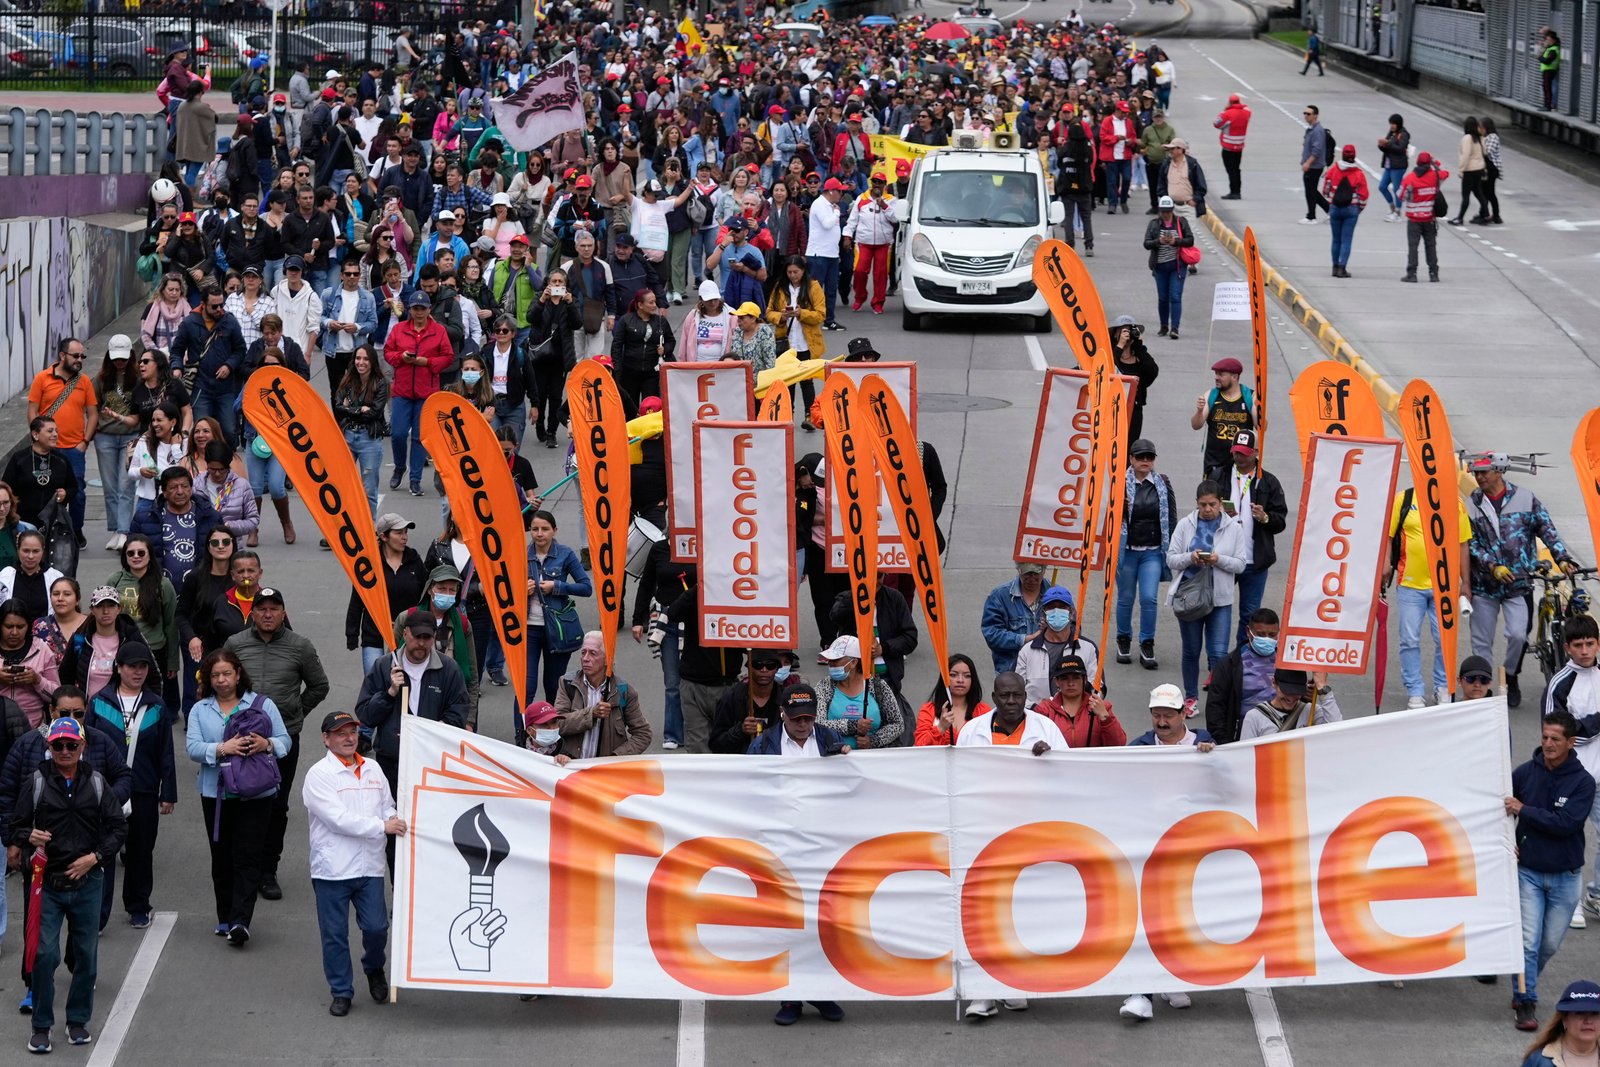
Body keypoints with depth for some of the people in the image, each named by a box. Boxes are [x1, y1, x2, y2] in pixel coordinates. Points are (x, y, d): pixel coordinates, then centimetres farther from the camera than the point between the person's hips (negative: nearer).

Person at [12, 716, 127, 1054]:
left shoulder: (96, 782, 4)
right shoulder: (36, 782, -1)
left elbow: (119, 827, 7)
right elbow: (14, 829, 2)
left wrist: (95, 856, -6)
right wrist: (28, 837, -20)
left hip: (87, 882, 2)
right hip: (48, 883, -2)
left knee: (86, 954, 8)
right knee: (45, 953, -6)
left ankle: (78, 1020, 23)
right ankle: (41, 1026, 4)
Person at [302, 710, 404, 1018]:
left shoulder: (373, 770, 11)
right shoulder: (319, 774, -7)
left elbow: (387, 807, 21)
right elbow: (338, 819, -16)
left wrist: (396, 821, -3)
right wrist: (382, 826, -17)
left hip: (369, 866, 4)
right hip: (332, 869, -4)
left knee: (376, 927, 0)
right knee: (335, 934, 3)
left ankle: (374, 969, 30)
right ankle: (341, 992, 17)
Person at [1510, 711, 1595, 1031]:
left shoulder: (1582, 782, -9)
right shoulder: (1525, 773, -5)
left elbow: (1566, 823, -21)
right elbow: (1499, 809, 7)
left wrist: (1524, 810, -21)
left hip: (1565, 875, 0)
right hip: (1528, 870, 0)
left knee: (1551, 944, 10)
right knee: (1528, 941, -7)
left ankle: (1525, 988, 32)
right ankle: (1525, 1002, 0)